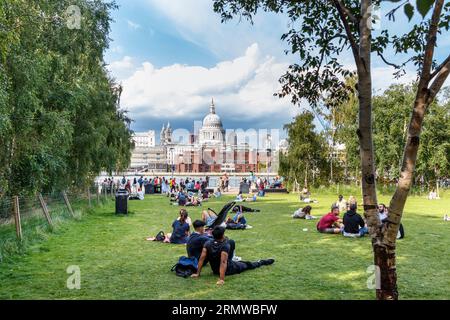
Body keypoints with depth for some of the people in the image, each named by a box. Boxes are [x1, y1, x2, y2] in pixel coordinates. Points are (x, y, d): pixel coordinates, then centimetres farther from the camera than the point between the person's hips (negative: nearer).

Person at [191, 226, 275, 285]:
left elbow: (202, 258, -19)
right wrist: (222, 279, -40)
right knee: (247, 264, 20)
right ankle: (261, 262, 46)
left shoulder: (207, 244, -17)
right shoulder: (225, 246, -31)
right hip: (228, 270, -5)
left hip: (214, 270, 5)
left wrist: (198, 273, -13)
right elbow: (223, 262, -38)